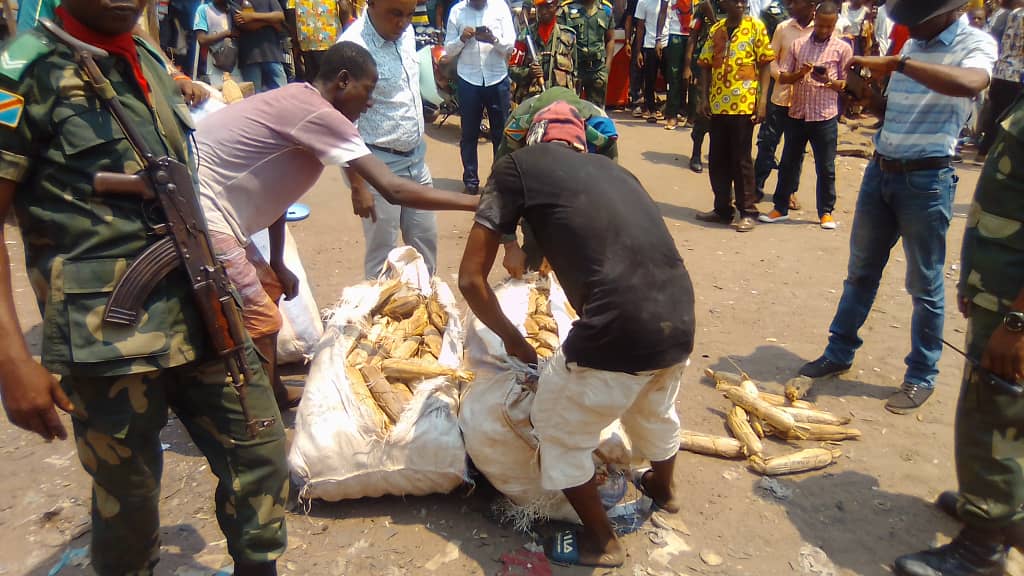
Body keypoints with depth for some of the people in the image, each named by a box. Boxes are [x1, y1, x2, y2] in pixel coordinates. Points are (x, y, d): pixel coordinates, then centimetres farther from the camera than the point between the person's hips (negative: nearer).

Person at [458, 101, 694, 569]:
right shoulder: (614, 170, 22)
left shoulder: (518, 165, 6)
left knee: (559, 430, 21)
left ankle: (600, 543, 39)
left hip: (620, 332, -7)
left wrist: (513, 340, 18)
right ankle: (662, 487, 64)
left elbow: (470, 278, 3)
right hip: (680, 319, 7)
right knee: (655, 411, 36)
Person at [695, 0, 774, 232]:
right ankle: (722, 209, 21)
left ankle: (747, 211, 8)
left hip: (744, 104, -4)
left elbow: (765, 65, -3)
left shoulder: (755, 27, 0)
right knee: (718, 160, 9)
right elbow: (706, 66, 12)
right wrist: (704, 98, 1)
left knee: (741, 160, -1)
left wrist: (762, 100, -10)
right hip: (717, 104, 5)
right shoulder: (716, 30, 10)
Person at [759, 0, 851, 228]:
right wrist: (799, 74, -14)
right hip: (797, 114, 2)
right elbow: (782, 77, 6)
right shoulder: (798, 45, 8)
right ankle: (781, 208, 20)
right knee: (788, 163, 9)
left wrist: (830, 82, -20)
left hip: (825, 117, -2)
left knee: (826, 168, 5)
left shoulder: (842, 48, 1)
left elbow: (848, 84, 0)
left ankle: (826, 212, 17)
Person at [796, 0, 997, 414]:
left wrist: (897, 64, -33)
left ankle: (922, 376, 18)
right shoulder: (910, 45, 10)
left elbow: (970, 84, -33)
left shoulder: (975, 44, -8)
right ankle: (839, 353, 28)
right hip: (880, 170, 6)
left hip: (927, 179, -6)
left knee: (925, 284, 4)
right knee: (861, 271, 14)